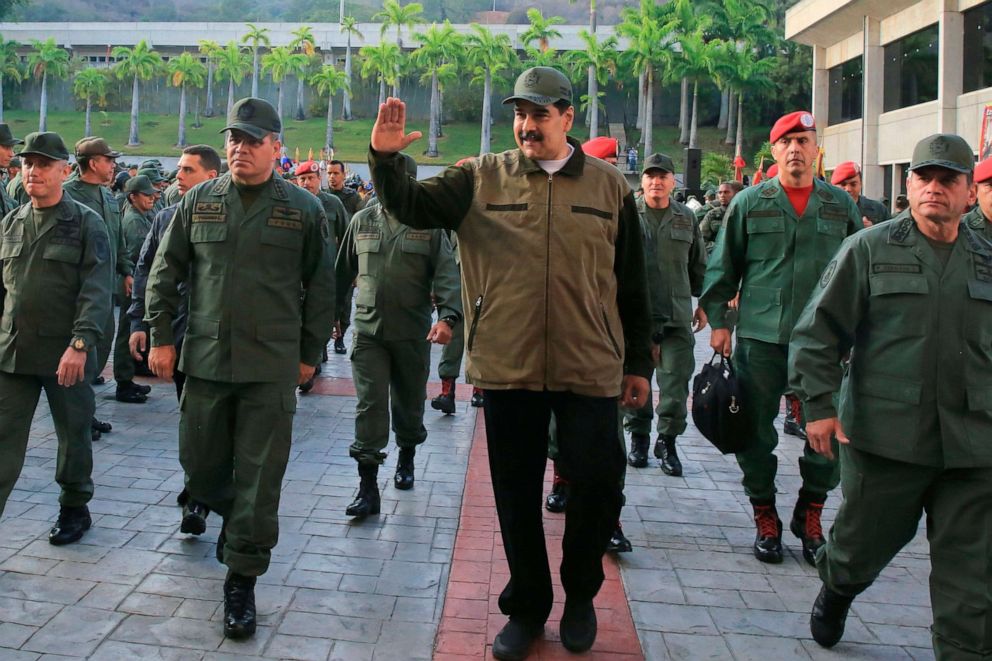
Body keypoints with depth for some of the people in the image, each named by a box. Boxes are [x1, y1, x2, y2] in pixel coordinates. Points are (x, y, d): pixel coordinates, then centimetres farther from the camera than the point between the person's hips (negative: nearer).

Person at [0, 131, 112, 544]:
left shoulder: (86, 224, -5)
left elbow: (96, 291, -12)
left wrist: (80, 344, -22)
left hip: (66, 354, -4)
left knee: (73, 434, 11)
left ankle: (75, 509, 28)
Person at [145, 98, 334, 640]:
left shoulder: (303, 209, 1)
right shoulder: (198, 202, 6)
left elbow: (319, 287, 5)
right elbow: (165, 271, 11)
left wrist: (310, 352, 5)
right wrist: (161, 337, 6)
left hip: (272, 367, -3)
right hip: (205, 358, 3)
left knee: (258, 478, 0)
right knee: (199, 463, 13)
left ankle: (242, 580, 13)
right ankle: (231, 515, 45)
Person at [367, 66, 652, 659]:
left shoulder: (609, 186, 4)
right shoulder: (482, 178, 3)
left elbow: (632, 284, 7)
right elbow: (413, 208, -5)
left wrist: (638, 363, 8)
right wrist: (386, 158, -24)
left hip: (591, 370, 0)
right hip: (507, 368, 0)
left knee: (598, 487, 4)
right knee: (517, 496, 11)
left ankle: (580, 596, 31)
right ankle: (527, 605, 31)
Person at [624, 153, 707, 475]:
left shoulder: (686, 218, 10)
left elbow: (698, 266, 17)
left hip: (677, 316, 1)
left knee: (676, 382, -2)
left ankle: (667, 441, 12)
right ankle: (638, 437, 22)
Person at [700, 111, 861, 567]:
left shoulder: (841, 205, 8)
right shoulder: (749, 202, 3)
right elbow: (723, 265, 6)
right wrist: (717, 321, 0)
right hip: (761, 337, -1)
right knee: (757, 432, 5)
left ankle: (809, 516, 25)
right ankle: (765, 518, 23)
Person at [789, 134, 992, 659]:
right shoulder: (869, 249, 1)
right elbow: (818, 330, -1)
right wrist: (820, 405, -9)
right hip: (886, 434, -2)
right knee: (864, 541, 15)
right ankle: (834, 591, 46)